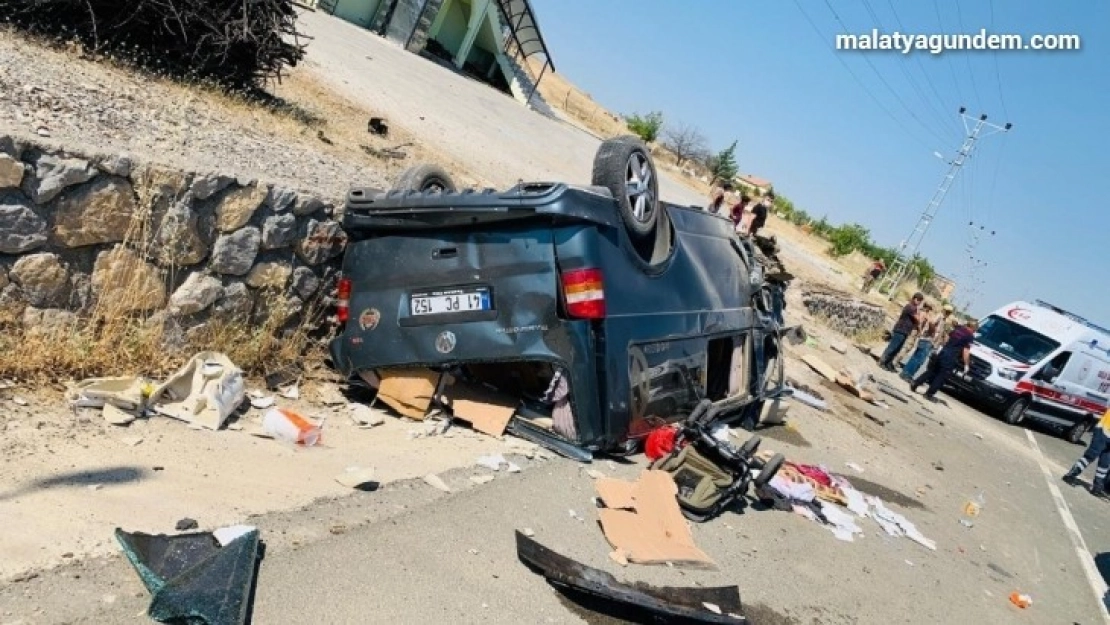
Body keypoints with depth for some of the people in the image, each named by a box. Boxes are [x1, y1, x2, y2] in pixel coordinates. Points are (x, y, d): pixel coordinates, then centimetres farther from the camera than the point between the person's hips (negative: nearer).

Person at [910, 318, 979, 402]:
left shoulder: (958, 329, 12)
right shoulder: (970, 336, -8)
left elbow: (947, 339, 21)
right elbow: (966, 351, -9)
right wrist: (966, 364, -3)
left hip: (943, 352, 7)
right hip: (951, 357, -7)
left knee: (931, 371, 16)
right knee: (942, 377, 2)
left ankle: (914, 384, 13)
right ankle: (929, 394, 3)